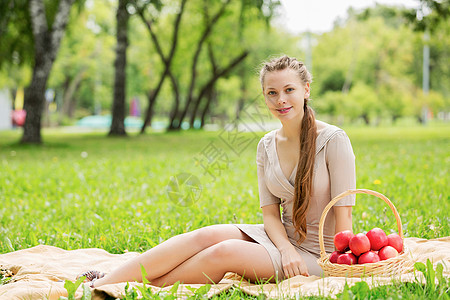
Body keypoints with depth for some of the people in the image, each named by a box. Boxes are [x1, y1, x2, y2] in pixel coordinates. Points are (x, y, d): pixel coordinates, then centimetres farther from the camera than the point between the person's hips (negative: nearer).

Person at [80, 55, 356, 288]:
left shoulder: (333, 140, -13)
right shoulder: (267, 146, 5)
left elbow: (343, 215, -13)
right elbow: (270, 213, 3)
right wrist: (286, 249, -16)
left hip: (317, 255, -5)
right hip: (281, 238, 5)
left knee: (225, 252, -28)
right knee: (207, 236, -21)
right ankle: (100, 285, -22)